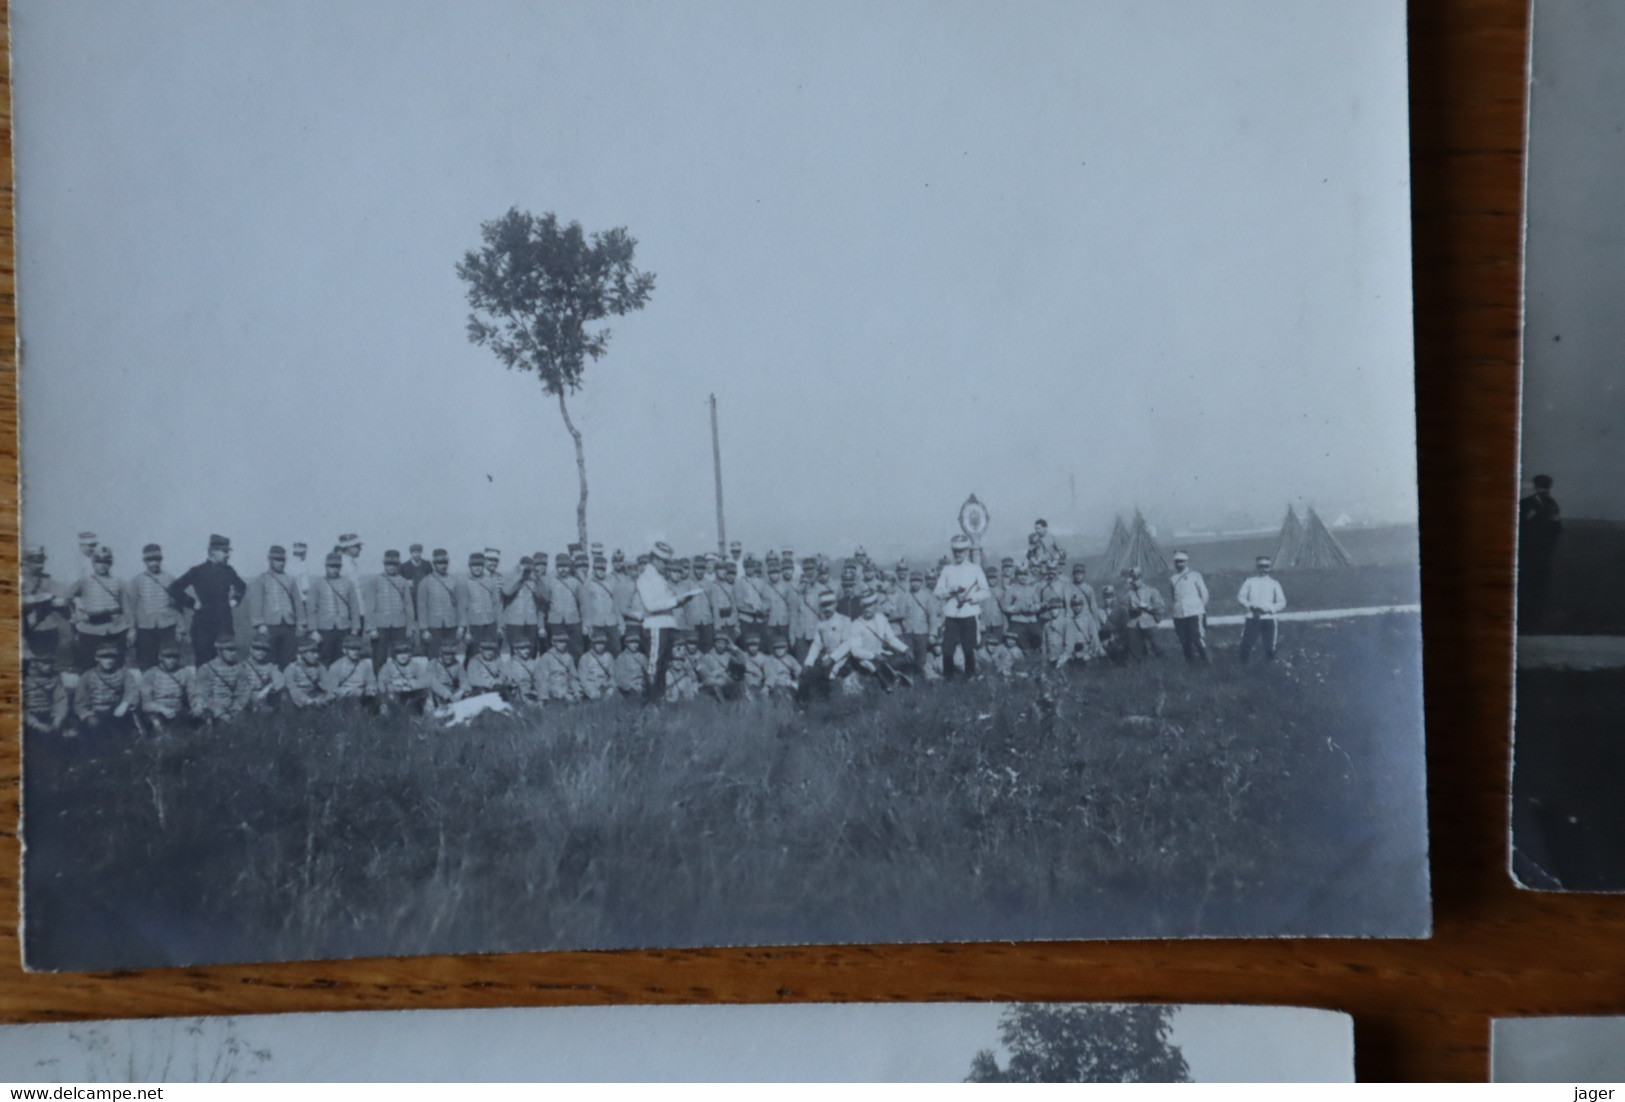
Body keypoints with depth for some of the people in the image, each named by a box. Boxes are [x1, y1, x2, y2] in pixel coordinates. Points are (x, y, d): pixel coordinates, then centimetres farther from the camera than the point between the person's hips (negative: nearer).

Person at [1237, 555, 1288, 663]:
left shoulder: (1274, 583, 14)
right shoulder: (1250, 581, 15)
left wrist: (1269, 609, -10)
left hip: (1268, 619, 0)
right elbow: (1241, 597, 6)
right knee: (1246, 644, -8)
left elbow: (1282, 602, 7)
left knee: (1269, 647, -4)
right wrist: (1250, 606, -12)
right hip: (1252, 618, 0)